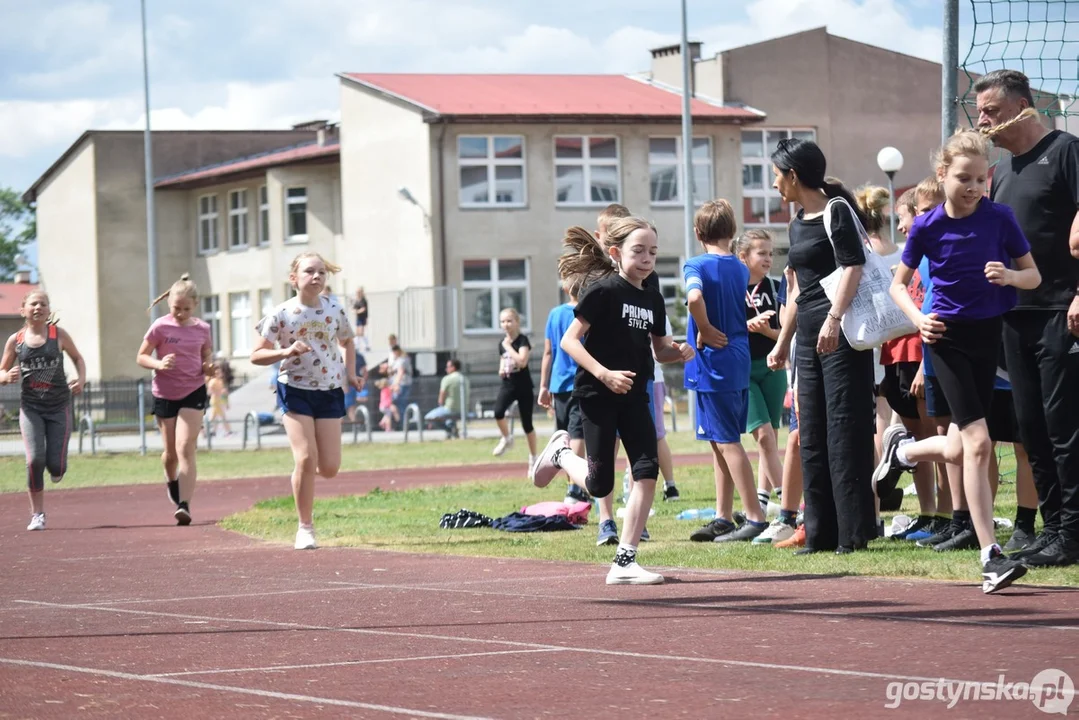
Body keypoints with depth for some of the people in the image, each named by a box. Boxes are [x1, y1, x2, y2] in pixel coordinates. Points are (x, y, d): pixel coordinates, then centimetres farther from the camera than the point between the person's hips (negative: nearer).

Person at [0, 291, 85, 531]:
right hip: (30, 408, 0)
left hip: (59, 407, 0)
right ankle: (37, 514, -1)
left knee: (56, 466, -6)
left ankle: (56, 469, 36)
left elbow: (77, 358, 13)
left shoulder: (59, 335, -2)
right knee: (34, 459, -16)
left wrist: (81, 378, -6)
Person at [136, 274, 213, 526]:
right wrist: (159, 364, -23)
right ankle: (171, 481, 47)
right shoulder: (160, 327, -7)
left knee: (185, 449, -15)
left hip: (193, 392, 0)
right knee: (171, 452, 13)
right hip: (164, 394, 0)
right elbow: (141, 357, -2)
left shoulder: (202, 329, 1)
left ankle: (184, 505, -20)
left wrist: (209, 367, -9)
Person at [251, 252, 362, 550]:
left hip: (329, 391, 3)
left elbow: (347, 341, 22)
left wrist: (350, 372, 9)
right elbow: (256, 355, -6)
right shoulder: (282, 314, -8)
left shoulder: (334, 309, 2)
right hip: (296, 391, -3)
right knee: (306, 459, -14)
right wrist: (286, 352, -22)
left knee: (329, 467, -3)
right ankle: (305, 528, 0)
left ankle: (303, 474, 35)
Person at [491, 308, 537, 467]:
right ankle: (506, 439, 4)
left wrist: (508, 347, -18)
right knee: (498, 412, -23)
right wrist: (501, 370, 1)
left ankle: (533, 458, 16)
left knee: (527, 424, 3)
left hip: (524, 387, -4)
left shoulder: (522, 340, -10)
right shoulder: (502, 343, 7)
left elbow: (522, 361, -24)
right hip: (507, 385, 4)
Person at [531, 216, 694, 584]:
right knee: (600, 484, -3)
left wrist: (679, 352, -6)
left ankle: (624, 561, -4)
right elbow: (569, 340, -14)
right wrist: (604, 374, -24)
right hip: (597, 394, -6)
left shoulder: (653, 301, 7)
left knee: (648, 471, -9)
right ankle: (560, 453, 30)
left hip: (633, 395, 6)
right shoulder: (603, 291, -12)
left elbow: (661, 351, 17)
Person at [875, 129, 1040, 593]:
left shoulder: (1000, 218, -5)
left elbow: (1034, 276, 3)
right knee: (978, 442, -15)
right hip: (948, 337, -3)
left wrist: (1010, 276, -19)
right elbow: (898, 284, 6)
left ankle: (903, 450, 46)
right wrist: (919, 320, -11)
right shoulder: (927, 227, -6)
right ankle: (991, 557, -14)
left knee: (959, 450, 10)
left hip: (990, 334, 3)